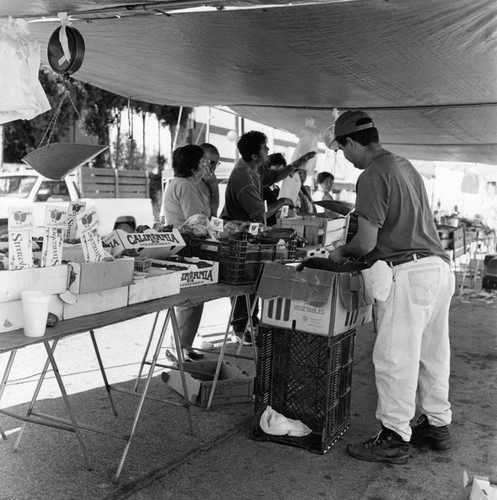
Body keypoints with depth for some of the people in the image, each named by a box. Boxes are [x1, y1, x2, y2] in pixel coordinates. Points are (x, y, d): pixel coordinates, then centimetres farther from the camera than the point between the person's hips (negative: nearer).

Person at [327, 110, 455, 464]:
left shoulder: (373, 176, -12)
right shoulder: (405, 166, 17)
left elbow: (366, 241, -15)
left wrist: (341, 253, 5)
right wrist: (355, 252, 23)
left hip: (409, 272, -10)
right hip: (440, 266, 10)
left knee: (395, 357, -1)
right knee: (433, 353, 17)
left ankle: (395, 439, 8)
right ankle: (438, 425, 30)